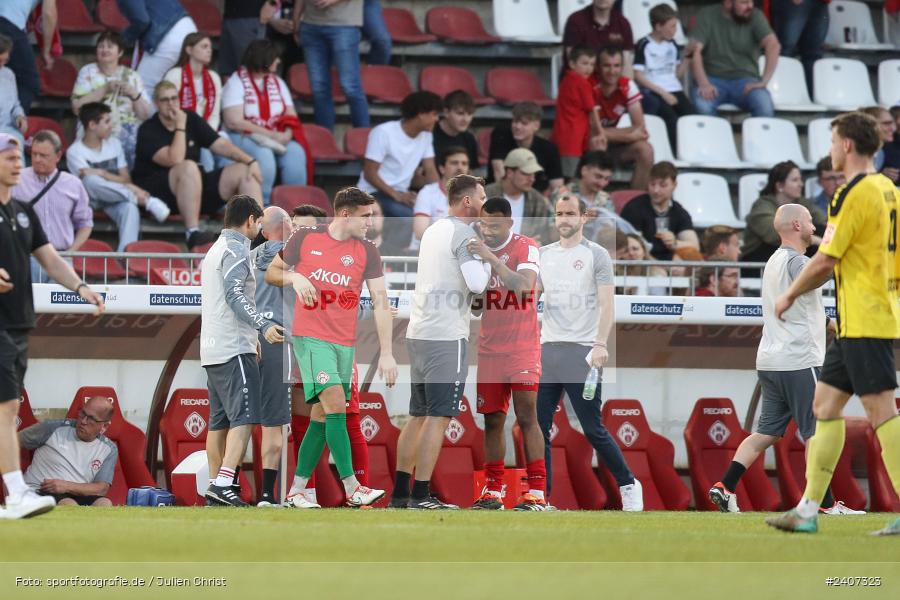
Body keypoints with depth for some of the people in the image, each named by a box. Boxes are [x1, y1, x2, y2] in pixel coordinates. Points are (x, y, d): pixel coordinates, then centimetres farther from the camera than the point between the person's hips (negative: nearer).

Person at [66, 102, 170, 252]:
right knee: (92, 180, -39)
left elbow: (126, 178, 7)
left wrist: (103, 174, -16)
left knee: (130, 208, -35)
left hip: (114, 201, 3)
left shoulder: (114, 144, 12)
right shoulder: (75, 151, -4)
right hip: (91, 200, -3)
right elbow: (89, 177, -17)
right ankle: (145, 200, -32)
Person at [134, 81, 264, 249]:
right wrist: (180, 127, -14)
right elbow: (174, 160, -21)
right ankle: (192, 234, -41)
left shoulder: (192, 119, 13)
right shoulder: (148, 130, -7)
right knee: (188, 167, -37)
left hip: (196, 185, 7)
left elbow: (220, 145, 7)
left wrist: (250, 161, -6)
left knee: (244, 171, -7)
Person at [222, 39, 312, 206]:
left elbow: (291, 116, 10)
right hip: (243, 137, -5)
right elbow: (234, 122, -15)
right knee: (263, 154, -36)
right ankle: (261, 204, -29)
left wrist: (286, 135, -15)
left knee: (296, 153, -26)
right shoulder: (236, 83, -5)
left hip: (277, 137, 5)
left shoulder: (277, 83, 14)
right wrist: (271, 135, -19)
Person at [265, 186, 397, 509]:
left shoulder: (367, 251, 5)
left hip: (345, 343, 4)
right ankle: (352, 489, -22)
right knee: (335, 403, -18)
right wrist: (294, 278, -11)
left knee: (322, 417, 4)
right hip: (310, 337, -4)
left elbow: (381, 303, 2)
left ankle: (296, 491, 14)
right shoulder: (305, 238, 1)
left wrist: (386, 353, -5)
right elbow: (271, 273, 12)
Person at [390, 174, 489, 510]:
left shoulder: (433, 231, 17)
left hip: (418, 332, 9)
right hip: (447, 335, -9)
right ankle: (420, 495, -9)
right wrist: (489, 262, -1)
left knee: (419, 416, 12)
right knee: (439, 416, -6)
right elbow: (477, 283, -20)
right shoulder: (464, 234, -9)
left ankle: (400, 492, 11)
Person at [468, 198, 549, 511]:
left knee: (527, 417, -8)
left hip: (522, 349, -5)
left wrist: (491, 259, -27)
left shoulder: (526, 248, -6)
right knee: (492, 420, 4)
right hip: (489, 351, 5)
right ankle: (493, 493, 7)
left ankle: (537, 493, -9)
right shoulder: (478, 250, 11)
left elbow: (524, 285, -25)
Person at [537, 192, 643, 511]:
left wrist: (601, 344, -17)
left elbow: (607, 303, -6)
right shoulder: (544, 254, 15)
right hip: (547, 352, 5)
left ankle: (628, 485, 13)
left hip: (582, 353, -5)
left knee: (593, 430, -4)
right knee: (539, 429, 0)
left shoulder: (596, 255, 0)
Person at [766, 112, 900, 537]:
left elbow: (825, 261, -14)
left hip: (863, 322, -10)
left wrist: (790, 295, 1)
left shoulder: (854, 194, -14)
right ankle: (808, 510, 13)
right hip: (859, 322, 10)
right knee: (825, 405, 12)